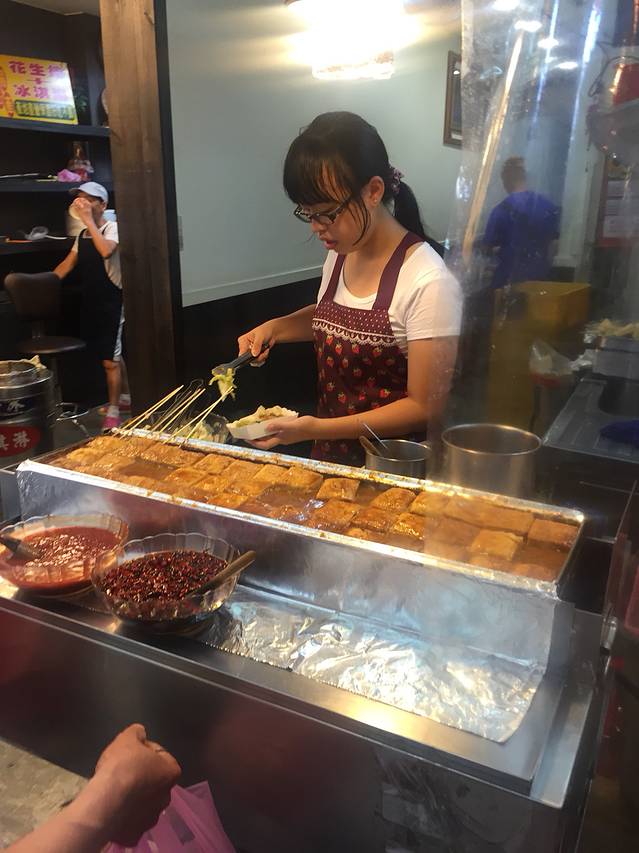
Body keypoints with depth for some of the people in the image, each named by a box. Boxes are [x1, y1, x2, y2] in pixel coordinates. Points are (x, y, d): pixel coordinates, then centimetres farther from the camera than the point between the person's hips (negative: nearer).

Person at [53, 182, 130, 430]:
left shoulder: (112, 228, -9)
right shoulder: (82, 235, 14)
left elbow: (105, 251, -30)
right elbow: (67, 265, 18)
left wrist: (89, 220, -24)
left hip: (111, 303, -7)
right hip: (90, 302, 7)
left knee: (109, 359, -7)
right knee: (113, 354, 16)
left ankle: (113, 411, 0)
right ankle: (125, 397, 30)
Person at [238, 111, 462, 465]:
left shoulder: (428, 282, -19)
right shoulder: (339, 256, 3)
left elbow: (426, 408, -16)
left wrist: (314, 428, -22)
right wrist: (276, 327, 5)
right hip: (329, 455, 5)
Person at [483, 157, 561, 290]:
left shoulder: (502, 209, -14)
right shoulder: (548, 206, 1)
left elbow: (488, 245, -5)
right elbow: (552, 243, 7)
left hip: (509, 277, -5)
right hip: (539, 274, 5)